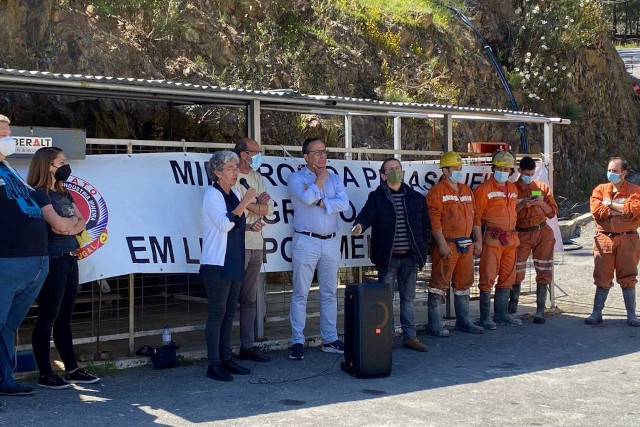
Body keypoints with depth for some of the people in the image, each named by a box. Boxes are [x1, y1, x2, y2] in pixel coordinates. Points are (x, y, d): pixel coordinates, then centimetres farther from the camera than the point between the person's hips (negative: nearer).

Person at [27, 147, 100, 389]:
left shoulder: (64, 194, 17)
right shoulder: (39, 194, -9)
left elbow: (81, 223, 12)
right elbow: (58, 224, -20)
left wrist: (71, 226, -8)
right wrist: (74, 220, 0)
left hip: (70, 260, 8)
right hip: (53, 262, -8)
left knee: (64, 318, 13)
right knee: (47, 317, -2)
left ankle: (72, 370, 18)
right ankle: (45, 375, 4)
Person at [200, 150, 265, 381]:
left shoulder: (235, 194, 14)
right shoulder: (212, 195, -10)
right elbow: (224, 224, -22)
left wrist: (250, 226, 7)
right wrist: (244, 204, -25)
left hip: (234, 263, 8)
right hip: (216, 264, -8)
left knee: (229, 312, 12)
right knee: (217, 313, -5)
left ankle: (226, 359, 20)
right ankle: (213, 364, 0)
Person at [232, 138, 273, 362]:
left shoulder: (257, 178, 17)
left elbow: (269, 208, 8)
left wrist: (249, 206, -9)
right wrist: (259, 204, -3)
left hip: (256, 244, 7)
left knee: (250, 299, 11)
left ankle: (248, 346, 17)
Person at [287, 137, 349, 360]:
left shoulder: (334, 178, 12)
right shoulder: (296, 178, 0)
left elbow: (344, 203, -4)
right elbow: (307, 197, -20)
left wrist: (320, 202, -14)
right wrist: (320, 178, -6)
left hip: (331, 241, 4)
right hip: (306, 241, -4)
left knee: (330, 293, 9)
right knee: (300, 294, -2)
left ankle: (330, 339, 17)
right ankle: (297, 342, 3)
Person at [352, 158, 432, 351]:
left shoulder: (416, 198, 11)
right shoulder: (376, 197, 0)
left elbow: (426, 225, 15)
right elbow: (367, 214, -16)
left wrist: (422, 247, 7)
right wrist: (360, 225, -38)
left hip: (410, 257, 3)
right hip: (387, 257, -3)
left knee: (408, 297, 10)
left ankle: (410, 336, 17)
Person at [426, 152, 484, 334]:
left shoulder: (467, 191, 17)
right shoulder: (437, 192, -7)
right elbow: (434, 220, -13)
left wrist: (474, 241, 17)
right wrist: (442, 244, -19)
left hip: (466, 244, 8)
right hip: (447, 245, -8)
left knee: (464, 283, 13)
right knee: (439, 283, -4)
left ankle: (463, 321, 24)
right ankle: (433, 323, 3)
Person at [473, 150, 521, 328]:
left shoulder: (513, 189, 15)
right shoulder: (484, 189, -7)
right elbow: (476, 217, -10)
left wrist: (513, 235, 18)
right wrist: (478, 241, -16)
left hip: (510, 239, 7)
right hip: (491, 239, -7)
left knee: (508, 277, 12)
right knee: (488, 278, -5)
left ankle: (502, 314, 23)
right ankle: (485, 317, 1)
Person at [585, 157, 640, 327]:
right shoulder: (600, 189, 7)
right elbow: (596, 210, -9)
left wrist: (610, 204, -10)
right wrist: (621, 209, -10)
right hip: (604, 239, 1)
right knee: (602, 278, 5)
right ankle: (596, 313, 12)